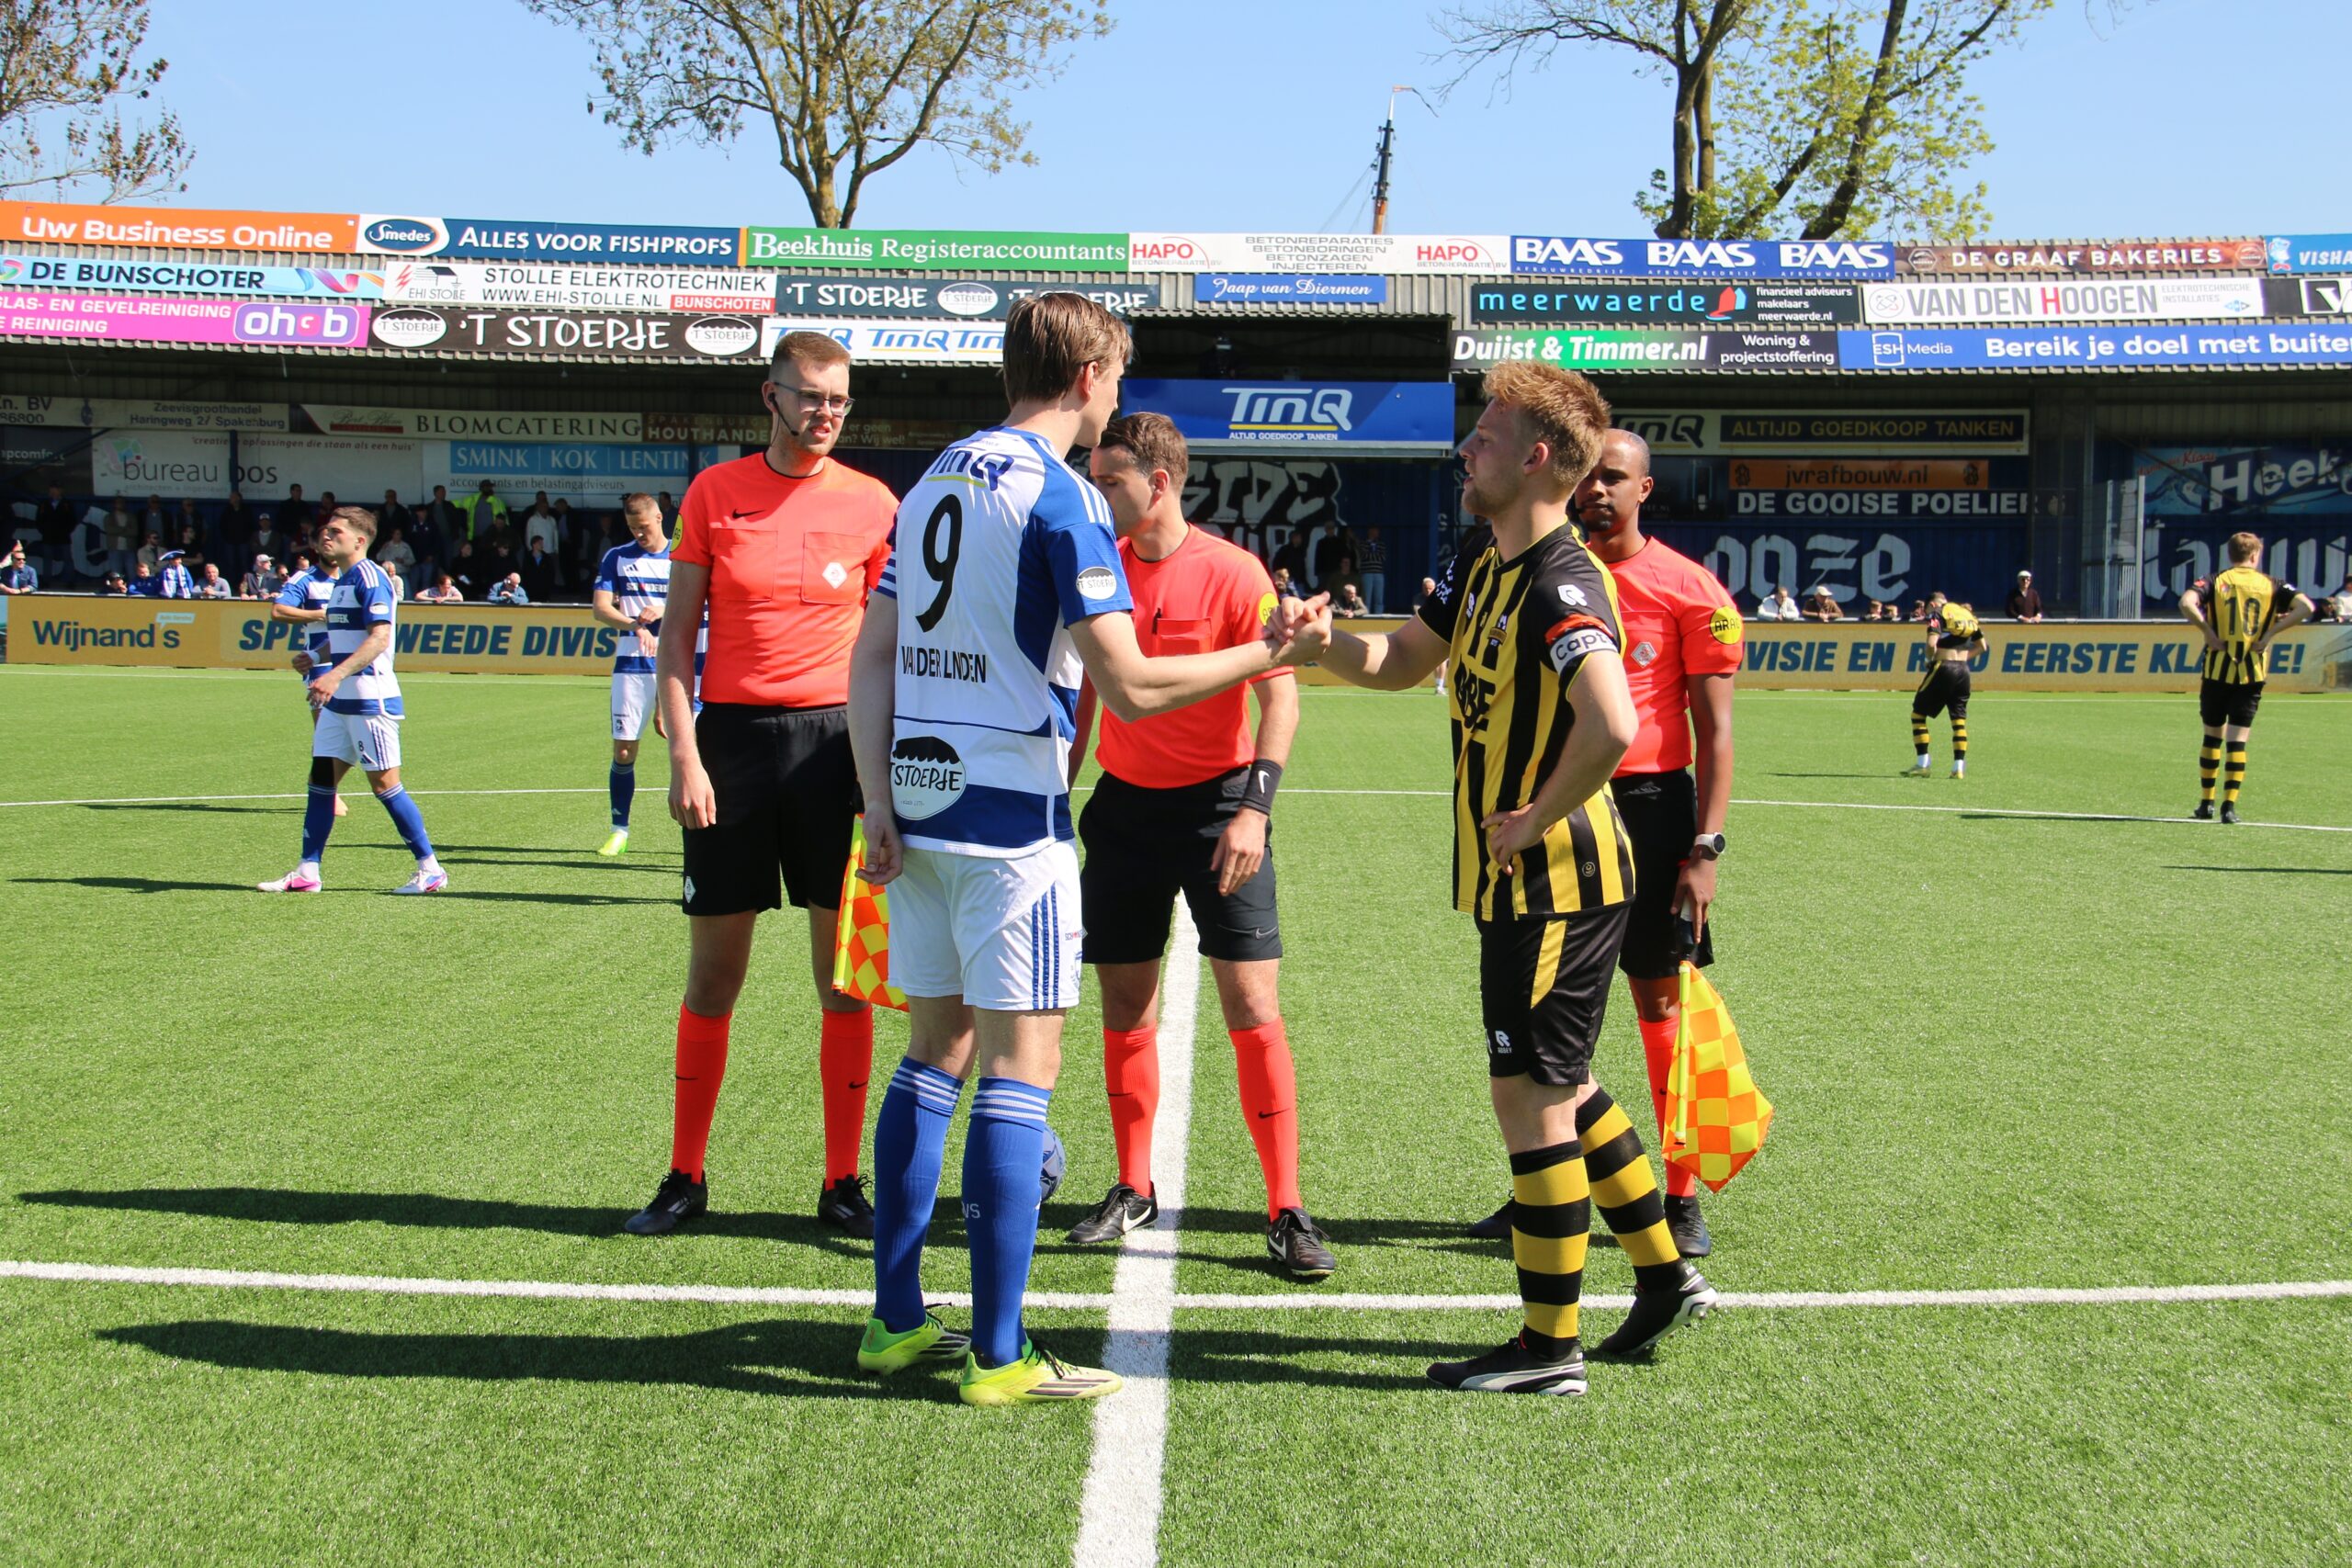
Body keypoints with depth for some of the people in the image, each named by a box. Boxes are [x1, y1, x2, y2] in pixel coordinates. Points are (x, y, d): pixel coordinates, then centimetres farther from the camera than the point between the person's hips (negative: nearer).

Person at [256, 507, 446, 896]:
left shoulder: (369, 577, -13)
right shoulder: (341, 581, 16)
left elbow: (379, 638, -24)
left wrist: (336, 675, -32)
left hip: (370, 699, -9)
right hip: (338, 700, 9)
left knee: (384, 783, -6)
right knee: (321, 779, 6)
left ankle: (431, 870, 2)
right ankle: (307, 872, 10)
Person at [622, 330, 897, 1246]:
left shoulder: (872, 504, 3)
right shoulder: (714, 492, 4)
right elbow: (677, 631, 4)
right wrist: (684, 754, -5)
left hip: (834, 738, 0)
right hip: (731, 733, 0)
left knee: (844, 973, 2)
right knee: (713, 973, 5)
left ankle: (843, 1184, 11)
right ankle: (685, 1177, 17)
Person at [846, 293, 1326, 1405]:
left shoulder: (937, 481, 13)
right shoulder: (1061, 498, -11)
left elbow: (872, 657, 10)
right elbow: (1130, 687, -17)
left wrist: (879, 805, 8)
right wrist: (1271, 654, -6)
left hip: (920, 802, 8)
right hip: (1011, 813, -8)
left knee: (936, 1053, 15)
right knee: (1020, 1068, -2)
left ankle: (895, 1322, 20)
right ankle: (998, 1356, 1)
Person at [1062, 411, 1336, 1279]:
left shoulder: (1231, 572, -10)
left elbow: (1282, 694, -10)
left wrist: (1254, 807, -19)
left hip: (1215, 804, -4)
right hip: (1124, 806, 5)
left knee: (1252, 1004, -7)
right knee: (1125, 1006, 7)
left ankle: (1286, 1210, 0)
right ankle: (1133, 1190, 23)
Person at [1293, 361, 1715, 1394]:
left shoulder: (1563, 587, -23)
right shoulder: (1482, 563, 8)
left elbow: (1613, 728, -38)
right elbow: (1397, 663, 18)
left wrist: (1536, 819, -24)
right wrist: (1316, 636, -2)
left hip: (1554, 883, -10)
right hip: (1518, 882, 10)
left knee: (1530, 1094, -2)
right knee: (1558, 1082, 20)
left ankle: (1548, 1346, 8)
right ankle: (1665, 1272, 33)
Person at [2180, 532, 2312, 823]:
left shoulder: (2215, 581, 2)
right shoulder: (2271, 585, 4)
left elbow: (2187, 603, -18)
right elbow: (2305, 607, -9)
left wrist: (2208, 632, -9)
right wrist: (2269, 634, -6)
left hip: (2218, 669, 0)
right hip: (2253, 671, 0)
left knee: (2212, 735, 14)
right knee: (2238, 739, 1)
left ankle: (2206, 802, 16)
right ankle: (2229, 805, -7)